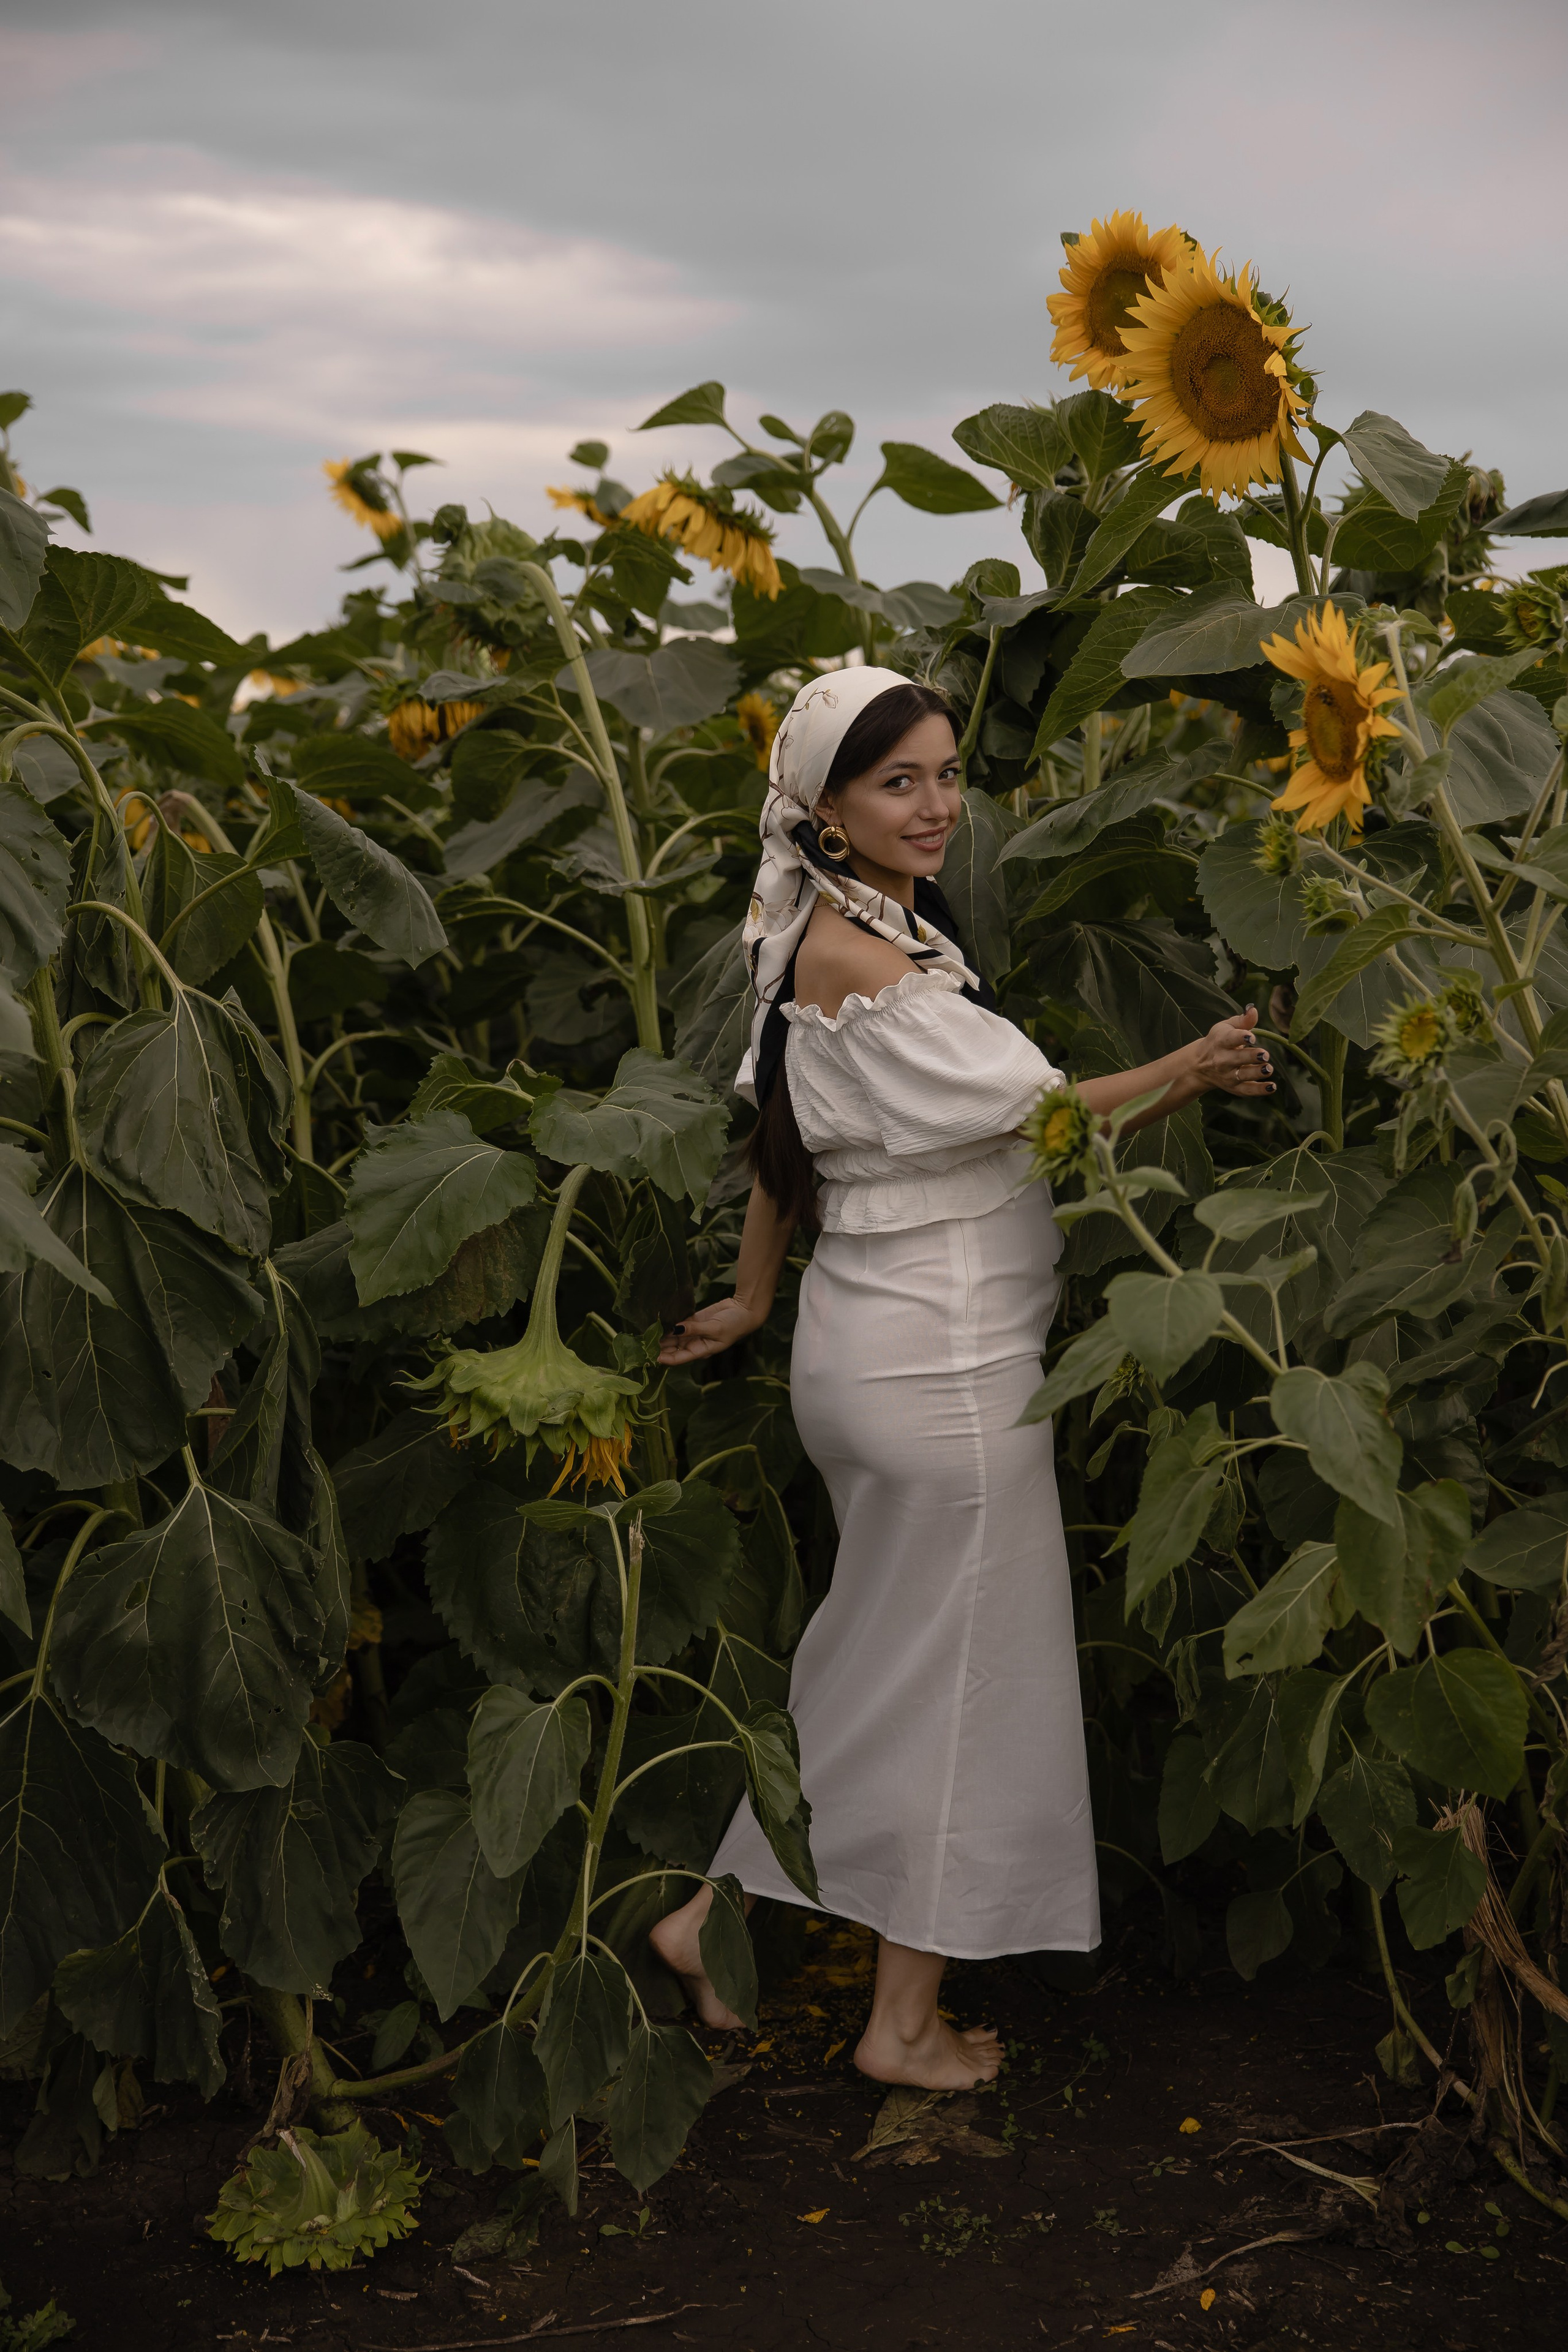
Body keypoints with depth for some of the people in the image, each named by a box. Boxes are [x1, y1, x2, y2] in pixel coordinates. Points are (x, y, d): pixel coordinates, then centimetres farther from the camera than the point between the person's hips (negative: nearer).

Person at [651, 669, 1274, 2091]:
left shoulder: (827, 936, 10)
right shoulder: (859, 956, -20)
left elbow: (785, 1129, 17)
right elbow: (1029, 1109, -22)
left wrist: (756, 1297, 24)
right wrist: (1185, 1073, -31)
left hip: (868, 1335, 10)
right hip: (945, 1363, -10)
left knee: (874, 1655, 20)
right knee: (964, 1675, 4)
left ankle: (718, 1918, 29)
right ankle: (910, 2024, 18)